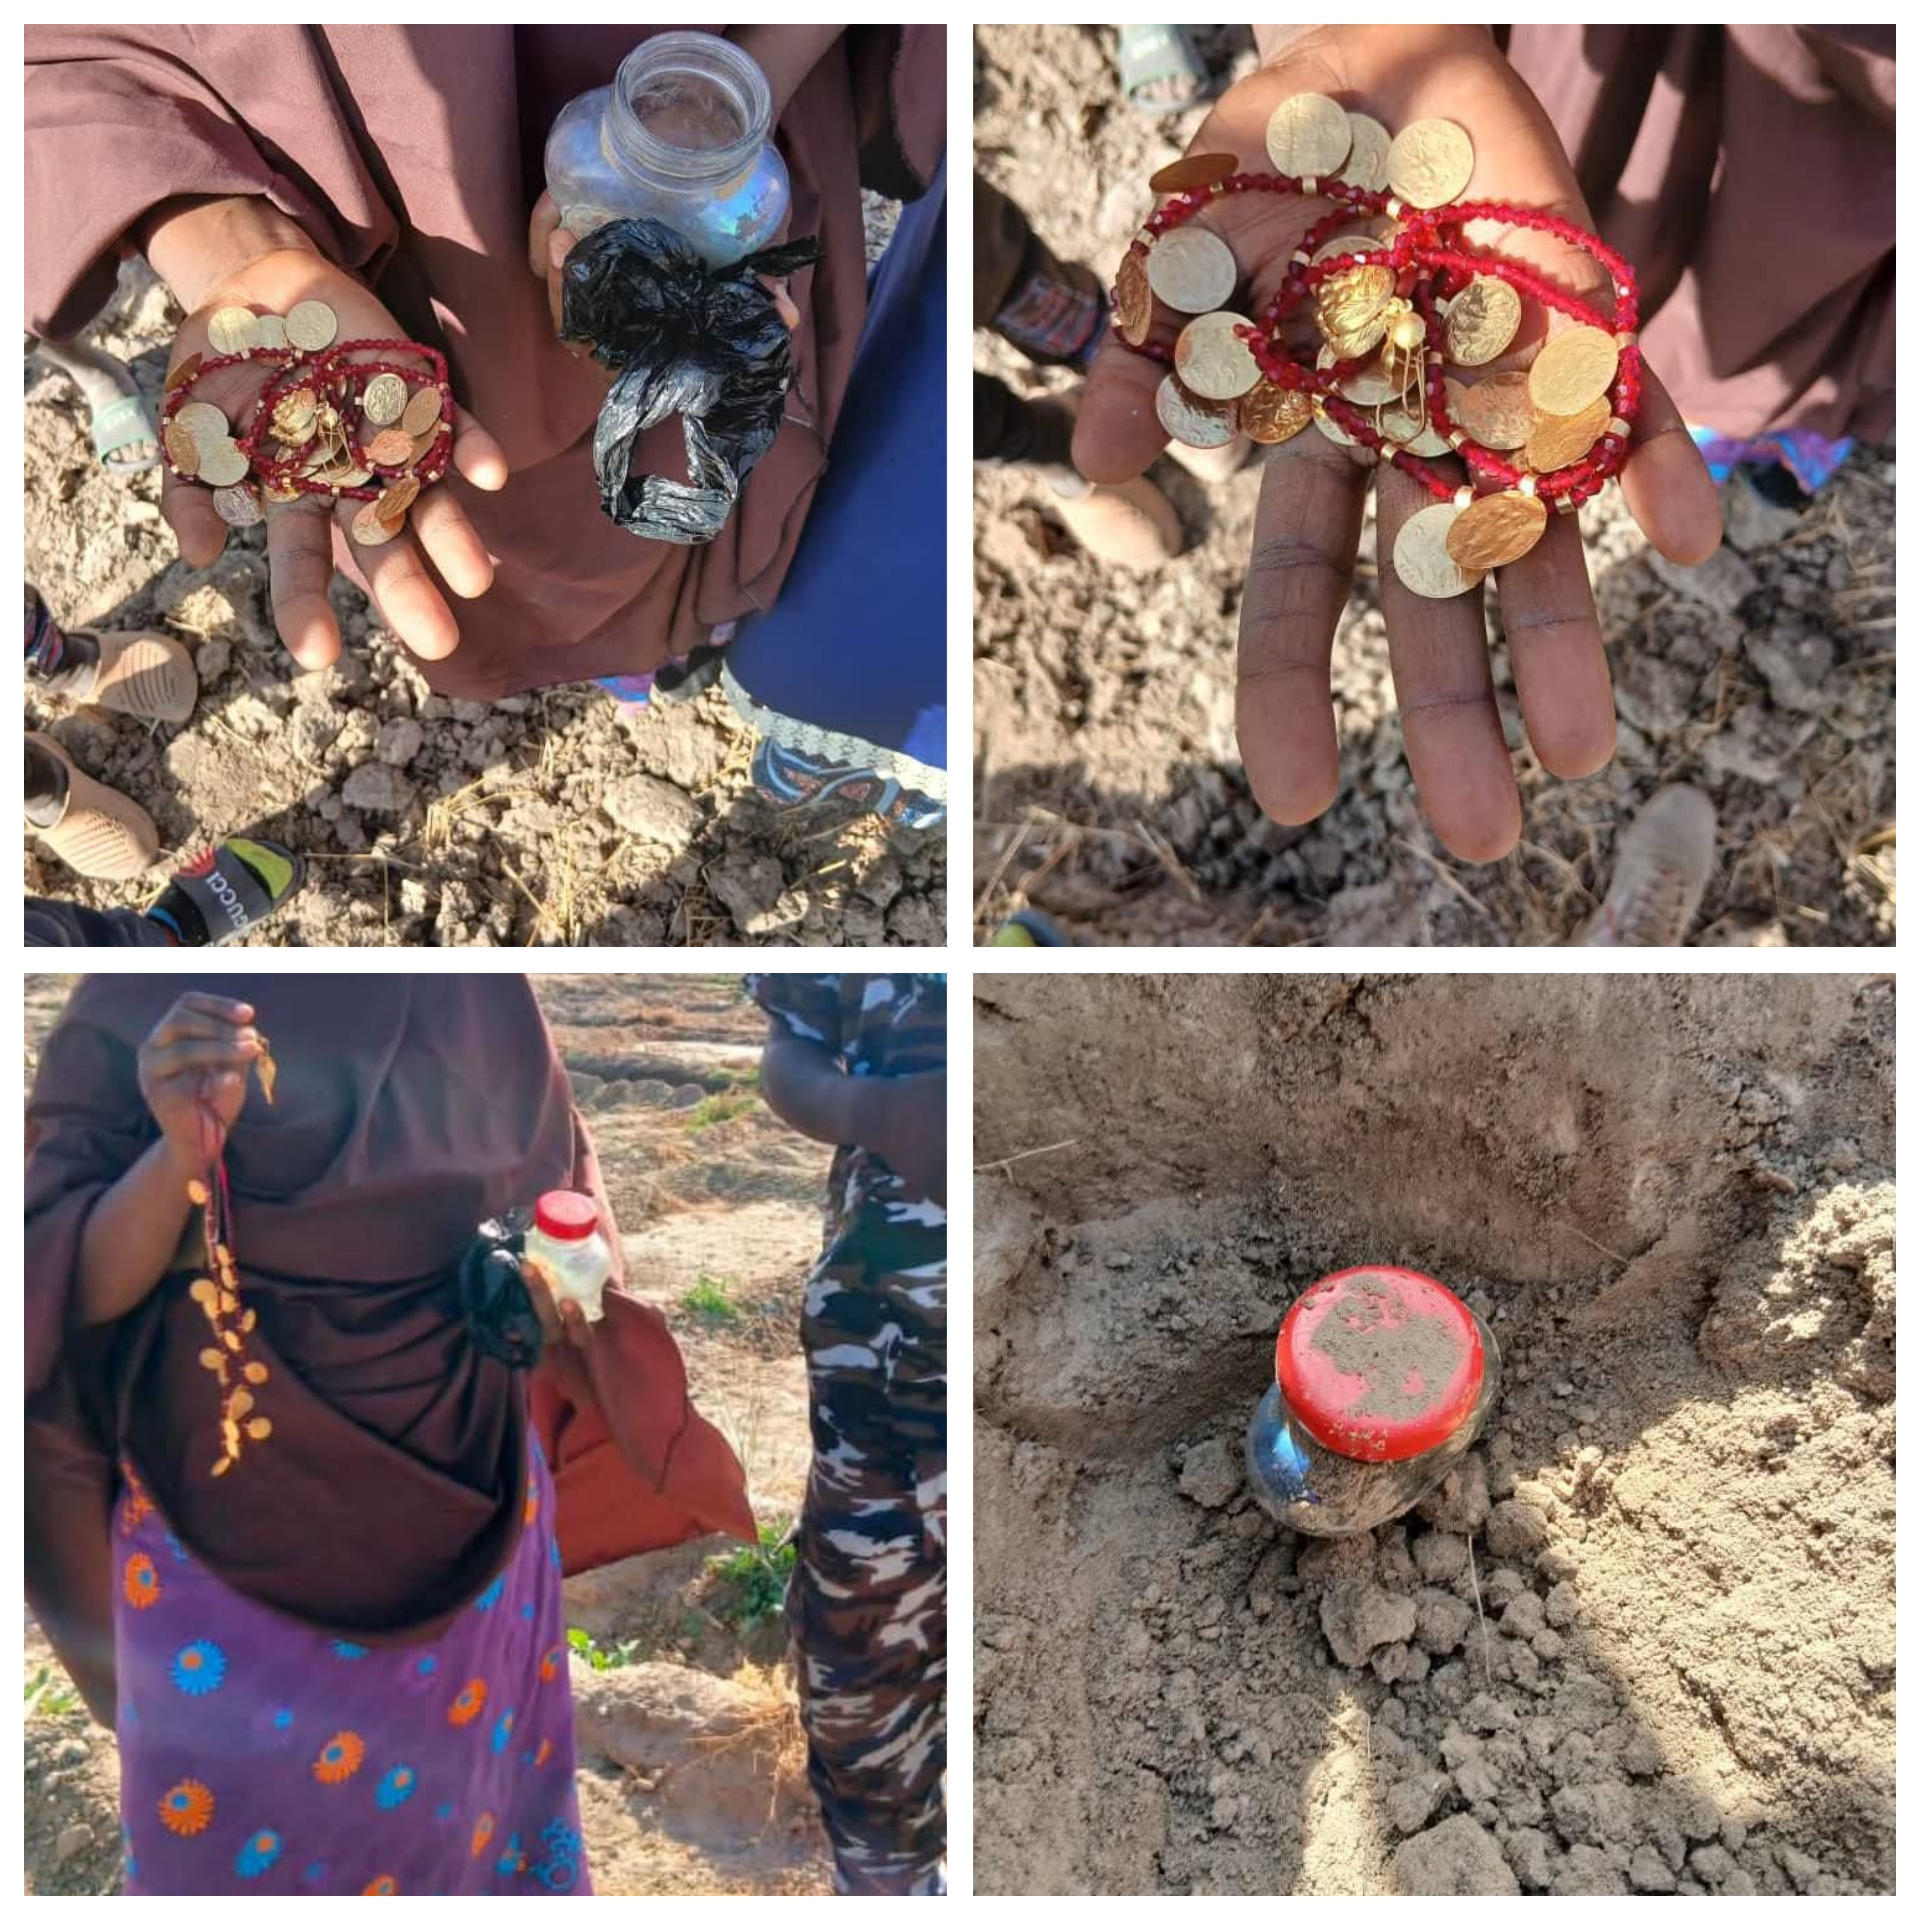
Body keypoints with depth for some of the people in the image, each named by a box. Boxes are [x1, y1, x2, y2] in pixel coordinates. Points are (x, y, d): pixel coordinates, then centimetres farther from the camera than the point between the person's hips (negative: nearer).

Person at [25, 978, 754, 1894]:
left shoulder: (487, 993, -5)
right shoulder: (143, 998, -13)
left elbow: (557, 1185, 11)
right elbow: (66, 1286, -15)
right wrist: (180, 1153, -32)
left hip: (464, 1483, 3)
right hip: (235, 1509, -3)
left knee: (458, 1790, 20)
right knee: (238, 1814, 13)